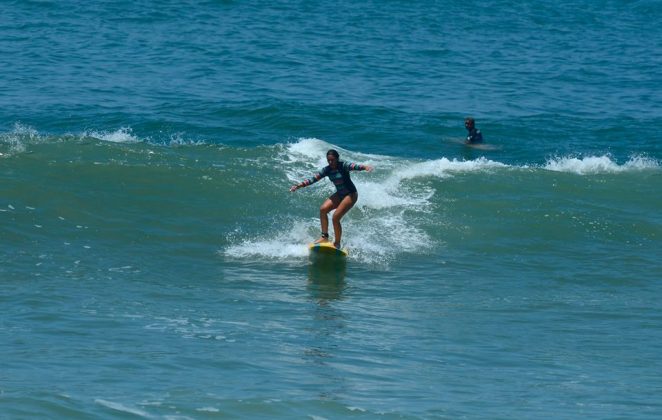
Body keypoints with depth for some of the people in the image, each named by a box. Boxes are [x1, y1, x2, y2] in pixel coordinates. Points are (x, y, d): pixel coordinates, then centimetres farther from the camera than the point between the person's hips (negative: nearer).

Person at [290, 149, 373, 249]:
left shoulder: (343, 166, -17)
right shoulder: (327, 170, -1)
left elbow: (354, 166, -35)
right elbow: (313, 179, -2)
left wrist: (365, 167, -56)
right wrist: (299, 185, -9)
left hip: (351, 194, -7)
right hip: (339, 194, 7)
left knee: (336, 217, -18)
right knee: (323, 209, -13)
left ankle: (337, 243, -4)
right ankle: (325, 237, -7)